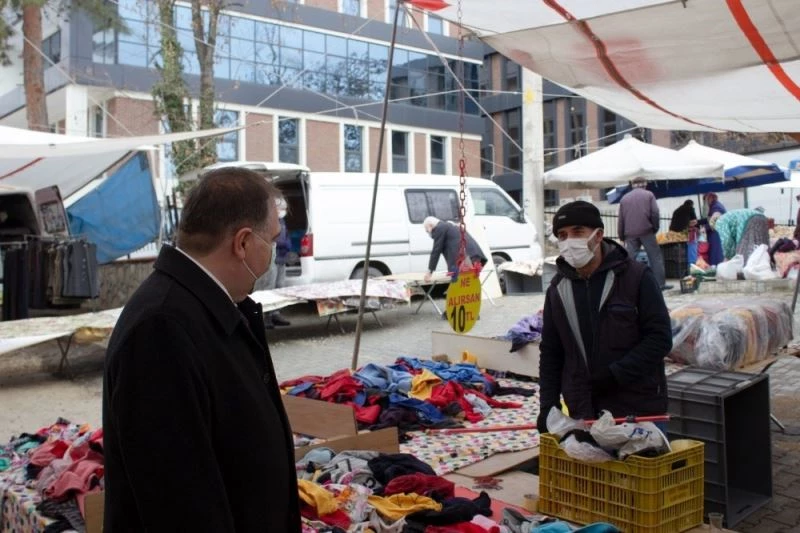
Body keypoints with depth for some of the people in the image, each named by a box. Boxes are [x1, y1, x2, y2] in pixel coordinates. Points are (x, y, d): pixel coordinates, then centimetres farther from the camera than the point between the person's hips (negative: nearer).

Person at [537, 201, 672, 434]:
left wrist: (615, 374, -18)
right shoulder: (558, 288, 7)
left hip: (639, 410, -3)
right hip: (583, 413, 4)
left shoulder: (637, 277, -6)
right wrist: (548, 405, 5)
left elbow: (660, 338, -9)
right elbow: (550, 353, 13)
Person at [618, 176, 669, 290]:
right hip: (646, 231, -2)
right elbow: (655, 213, -3)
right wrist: (655, 228, 9)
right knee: (655, 257, 4)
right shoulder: (649, 195, 7)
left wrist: (622, 236, 16)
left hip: (630, 233, 2)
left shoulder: (624, 198, 15)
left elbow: (620, 220, 12)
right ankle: (660, 284, 2)